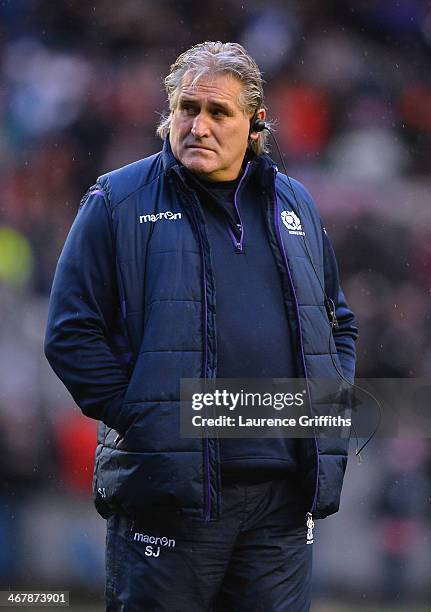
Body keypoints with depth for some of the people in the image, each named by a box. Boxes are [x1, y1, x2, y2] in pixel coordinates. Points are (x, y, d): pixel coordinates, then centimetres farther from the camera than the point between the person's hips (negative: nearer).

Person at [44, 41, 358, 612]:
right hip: (168, 489, -4)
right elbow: (71, 333, -3)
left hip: (285, 497, 4)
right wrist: (135, 416, -11)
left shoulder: (295, 206, 15)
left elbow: (340, 322, 26)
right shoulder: (118, 202, 1)